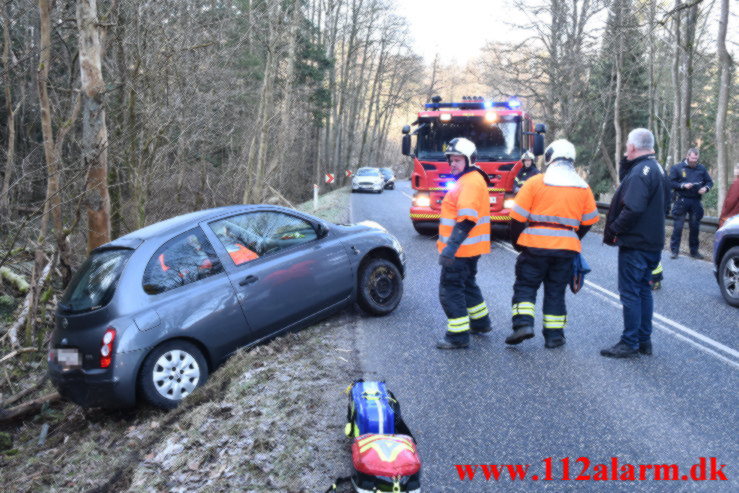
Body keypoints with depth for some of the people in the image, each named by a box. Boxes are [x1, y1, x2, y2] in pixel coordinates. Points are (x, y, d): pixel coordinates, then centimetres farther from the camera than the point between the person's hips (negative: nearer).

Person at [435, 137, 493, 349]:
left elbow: (466, 219, -27)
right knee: (467, 284, 24)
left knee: (450, 289, -6)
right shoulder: (469, 180, 16)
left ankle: (458, 336, -2)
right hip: (470, 249, 11)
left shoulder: (470, 182, -18)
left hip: (461, 250, -11)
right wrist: (449, 244, 26)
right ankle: (481, 323, 38)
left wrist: (451, 247, -30)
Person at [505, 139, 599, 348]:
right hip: (567, 248, 3)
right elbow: (589, 221, 13)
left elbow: (518, 216, -5)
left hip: (535, 245, -3)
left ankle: (523, 324, -6)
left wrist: (517, 242, 7)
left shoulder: (535, 182, -5)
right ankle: (554, 335, 14)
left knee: (525, 286, 9)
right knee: (556, 291, 12)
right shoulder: (583, 188, 7)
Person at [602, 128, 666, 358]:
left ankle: (630, 343, 1)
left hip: (635, 244, -10)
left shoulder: (640, 172, -19)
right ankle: (644, 340, 23)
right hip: (652, 242, 10)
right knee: (643, 290, 16)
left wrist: (614, 230, -17)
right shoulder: (656, 169, 14)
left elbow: (632, 209, -29)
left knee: (630, 292, -4)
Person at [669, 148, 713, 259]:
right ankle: (674, 250, 1)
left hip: (696, 202, 3)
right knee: (678, 227, -4)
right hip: (682, 200, -3)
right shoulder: (677, 167, 2)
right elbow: (671, 182, -3)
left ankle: (694, 251, 17)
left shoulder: (701, 168, 12)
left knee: (695, 227, 7)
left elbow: (709, 182, 16)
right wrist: (683, 185, -16)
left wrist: (705, 188, -6)